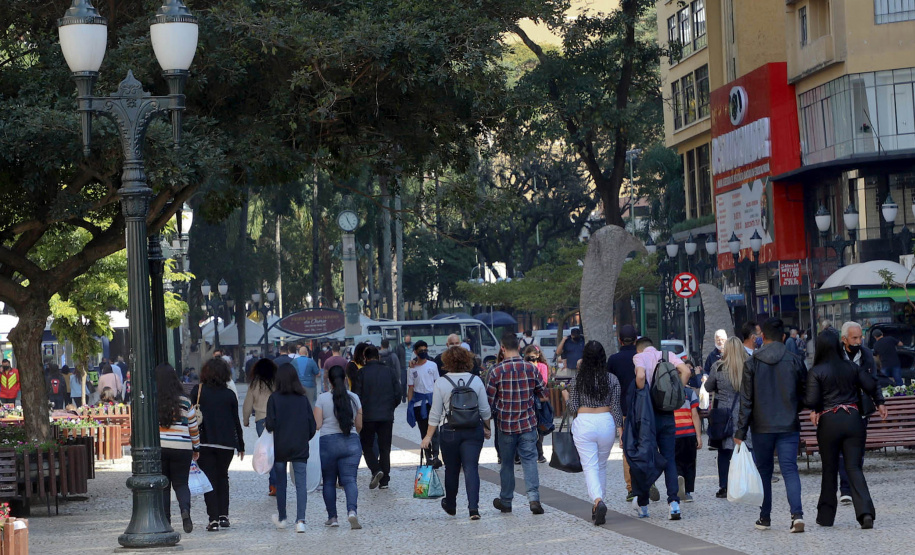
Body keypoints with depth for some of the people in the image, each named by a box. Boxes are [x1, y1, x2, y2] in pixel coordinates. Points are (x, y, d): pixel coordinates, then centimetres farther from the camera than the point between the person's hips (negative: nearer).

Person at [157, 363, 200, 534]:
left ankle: (165, 521, 9)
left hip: (157, 448, 0)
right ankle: (185, 509, -16)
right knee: (181, 483, 11)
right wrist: (196, 448, 15)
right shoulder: (184, 402, -2)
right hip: (181, 449, 0)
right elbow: (193, 428, 3)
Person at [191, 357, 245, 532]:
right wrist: (241, 445, 14)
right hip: (226, 443, 2)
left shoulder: (198, 391, -2)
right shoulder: (229, 395, 1)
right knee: (222, 477, 19)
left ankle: (213, 519, -8)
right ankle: (223, 515, 13)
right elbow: (236, 421, 6)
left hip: (204, 442, -2)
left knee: (210, 479, 1)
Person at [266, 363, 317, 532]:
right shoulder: (303, 398, -1)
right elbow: (312, 426, 1)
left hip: (280, 448, -1)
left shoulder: (274, 398, -8)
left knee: (280, 483, 14)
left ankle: (281, 518, 27)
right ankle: (300, 520, -14)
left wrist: (266, 424, 11)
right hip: (300, 448, 1)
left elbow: (270, 424, -11)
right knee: (301, 483, -1)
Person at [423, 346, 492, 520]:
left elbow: (435, 413, -5)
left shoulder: (441, 383, -6)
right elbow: (485, 410, 3)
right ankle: (473, 508, -15)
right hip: (473, 430, 1)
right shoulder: (476, 380, -1)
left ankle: (451, 505, 30)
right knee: (471, 468, -2)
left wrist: (428, 436, 1)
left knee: (451, 469, 13)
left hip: (449, 431, -1)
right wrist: (487, 428, 20)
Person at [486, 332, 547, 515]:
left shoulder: (497, 371, -10)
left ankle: (505, 501, 22)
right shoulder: (531, 368, -4)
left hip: (506, 424, -1)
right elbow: (543, 393, 8)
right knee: (529, 459, 2)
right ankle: (533, 497, -14)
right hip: (528, 424, 1)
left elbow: (489, 400, -5)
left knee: (507, 463, 12)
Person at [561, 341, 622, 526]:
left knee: (590, 467, -3)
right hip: (606, 422, 2)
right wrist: (619, 428, 5)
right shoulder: (612, 379, 0)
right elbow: (615, 407, 0)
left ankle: (598, 501, -27)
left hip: (584, 423, -2)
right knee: (601, 466, 17)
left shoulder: (577, 379, -3)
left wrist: (566, 397, 18)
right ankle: (598, 506, 24)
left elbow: (573, 409, -1)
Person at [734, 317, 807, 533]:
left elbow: (746, 400, -4)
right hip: (789, 427, 1)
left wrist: (740, 432, -1)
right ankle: (797, 514, -19)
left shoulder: (752, 363, -4)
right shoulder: (794, 362, 0)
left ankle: (765, 517, 18)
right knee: (790, 469, -2)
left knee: (764, 471, 12)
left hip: (762, 427, 0)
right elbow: (805, 396, 6)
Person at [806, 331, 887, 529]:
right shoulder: (852, 367, 5)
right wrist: (880, 403, 21)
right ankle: (865, 511, -18)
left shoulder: (816, 372, -6)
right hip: (853, 420, 2)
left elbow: (812, 400, -11)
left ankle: (826, 515, 19)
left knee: (829, 470, 11)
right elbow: (871, 385, 5)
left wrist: (815, 410, 11)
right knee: (854, 468, 0)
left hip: (829, 423, -2)